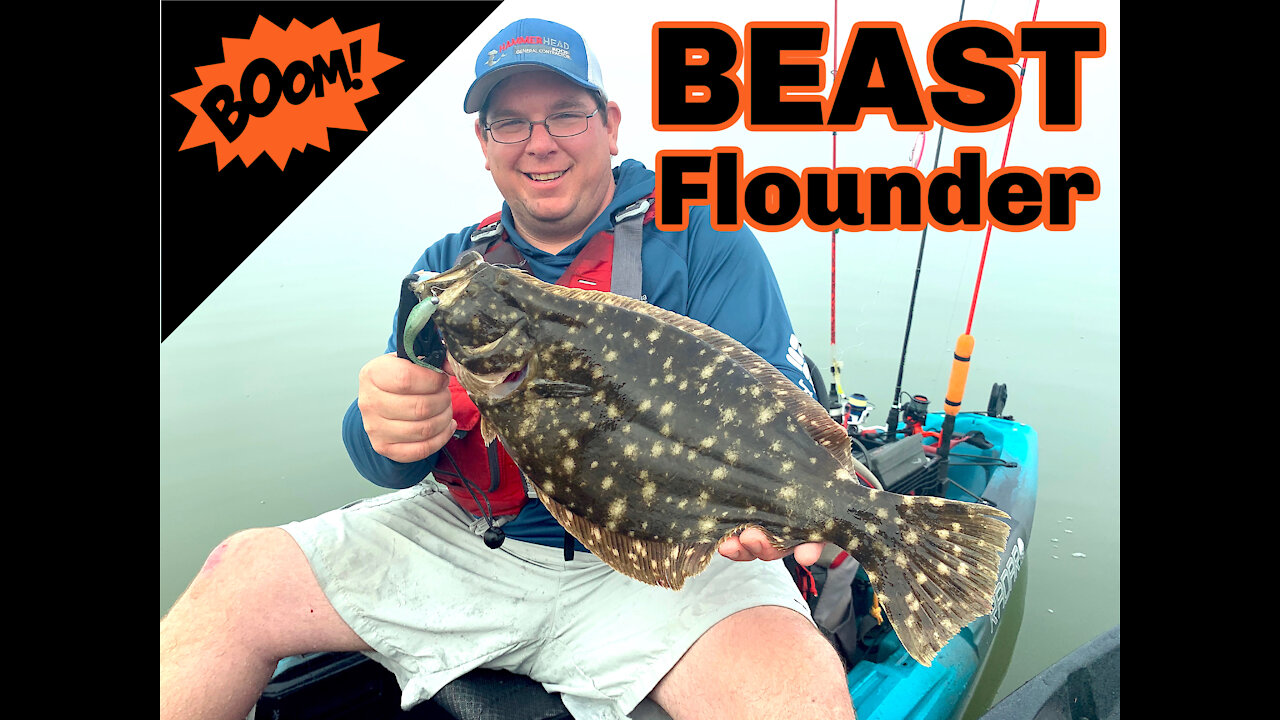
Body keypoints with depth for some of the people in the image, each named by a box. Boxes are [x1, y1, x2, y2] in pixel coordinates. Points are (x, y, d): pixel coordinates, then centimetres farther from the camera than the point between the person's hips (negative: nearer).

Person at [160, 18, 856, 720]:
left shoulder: (703, 241, -2)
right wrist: (387, 431, -21)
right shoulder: (449, 264, 10)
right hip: (465, 537, 4)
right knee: (238, 574, -6)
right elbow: (390, 459, 6)